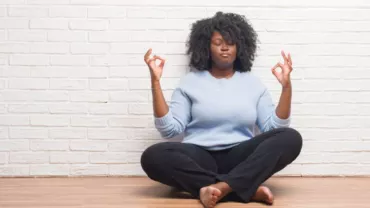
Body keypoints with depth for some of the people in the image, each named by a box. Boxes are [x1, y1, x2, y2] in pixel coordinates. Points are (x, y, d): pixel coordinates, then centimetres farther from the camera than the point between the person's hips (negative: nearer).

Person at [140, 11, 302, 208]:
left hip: (240, 158, 2)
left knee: (291, 138, -25)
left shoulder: (253, 83, 14)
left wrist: (286, 85, -3)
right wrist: (156, 81, -7)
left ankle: (221, 187, -36)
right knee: (153, 156, -33)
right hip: (200, 159, -1)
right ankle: (248, 189, -33)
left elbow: (274, 127, 5)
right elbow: (169, 129, -2)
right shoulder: (190, 82, 10)